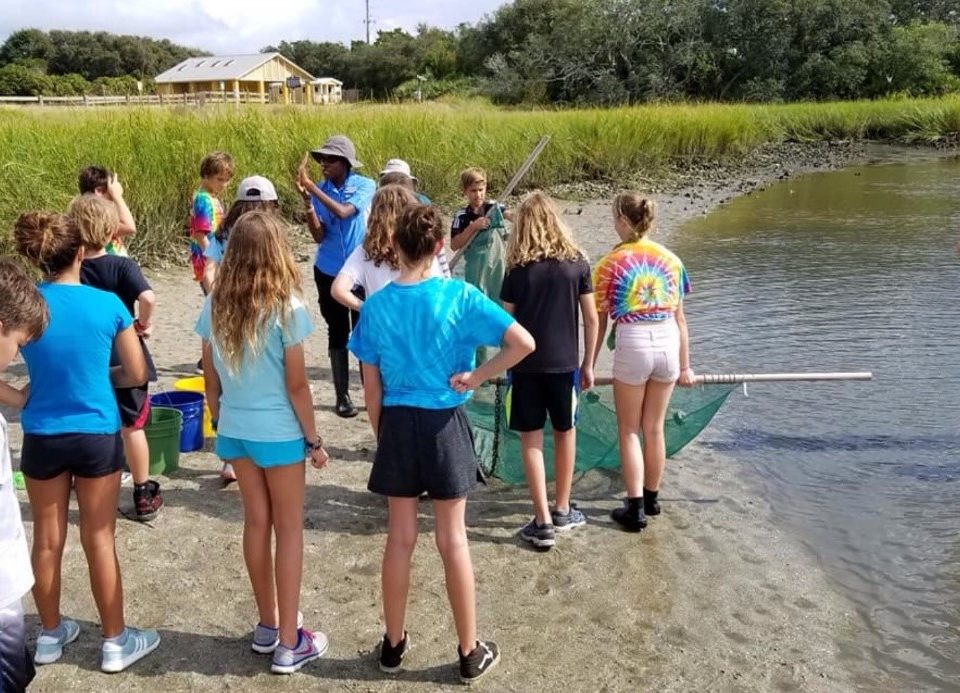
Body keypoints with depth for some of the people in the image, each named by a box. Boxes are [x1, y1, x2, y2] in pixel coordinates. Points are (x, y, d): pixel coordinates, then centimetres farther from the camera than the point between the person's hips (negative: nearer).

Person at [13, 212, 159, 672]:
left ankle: (50, 635, 32)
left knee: (47, 540, 15)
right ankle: (115, 642, 20)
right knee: (99, 539, 8)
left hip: (42, 438, 1)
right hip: (98, 435, -1)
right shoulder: (107, 304, -11)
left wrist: (27, 396, 13)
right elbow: (137, 374, -3)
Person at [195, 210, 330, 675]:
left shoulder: (215, 306, -2)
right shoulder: (286, 308, -16)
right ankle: (289, 644, 15)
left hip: (234, 430, 5)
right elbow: (296, 385, -13)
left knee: (256, 522, 17)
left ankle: (267, 626, 31)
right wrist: (314, 439, -3)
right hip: (279, 432, -5)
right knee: (288, 529, 7)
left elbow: (211, 378, 5)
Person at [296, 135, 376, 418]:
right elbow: (318, 235, -7)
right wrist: (306, 200, -18)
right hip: (328, 272, 2)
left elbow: (343, 212, -25)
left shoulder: (365, 185, -8)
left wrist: (311, 187, -25)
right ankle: (342, 395, 16)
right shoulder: (320, 190, -1)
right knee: (337, 332, 8)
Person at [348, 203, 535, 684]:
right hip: (444, 424, -2)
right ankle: (470, 653, 21)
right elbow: (524, 343, -20)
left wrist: (381, 436, 14)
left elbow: (371, 387, 1)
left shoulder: (375, 306, -5)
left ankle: (394, 644, 29)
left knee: (399, 539, 14)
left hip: (396, 425, 2)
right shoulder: (460, 296, -11)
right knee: (453, 540, 9)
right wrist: (476, 377, -10)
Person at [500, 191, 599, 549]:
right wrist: (588, 365, 9)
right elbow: (591, 319, 0)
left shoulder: (519, 269, -5)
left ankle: (543, 523, 4)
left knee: (531, 438, 6)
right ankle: (562, 511, 29)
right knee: (565, 432, 17)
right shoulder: (577, 263, -2)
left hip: (526, 365, -1)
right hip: (564, 363, 1)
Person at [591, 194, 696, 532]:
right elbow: (679, 318, 11)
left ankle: (635, 509, 9)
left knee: (629, 431, 9)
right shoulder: (670, 259, 8)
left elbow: (599, 323, 1)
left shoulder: (610, 264, -2)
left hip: (632, 343, -4)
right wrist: (685, 365, 19)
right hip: (668, 342, 4)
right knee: (654, 429, 17)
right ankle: (651, 499, 31)